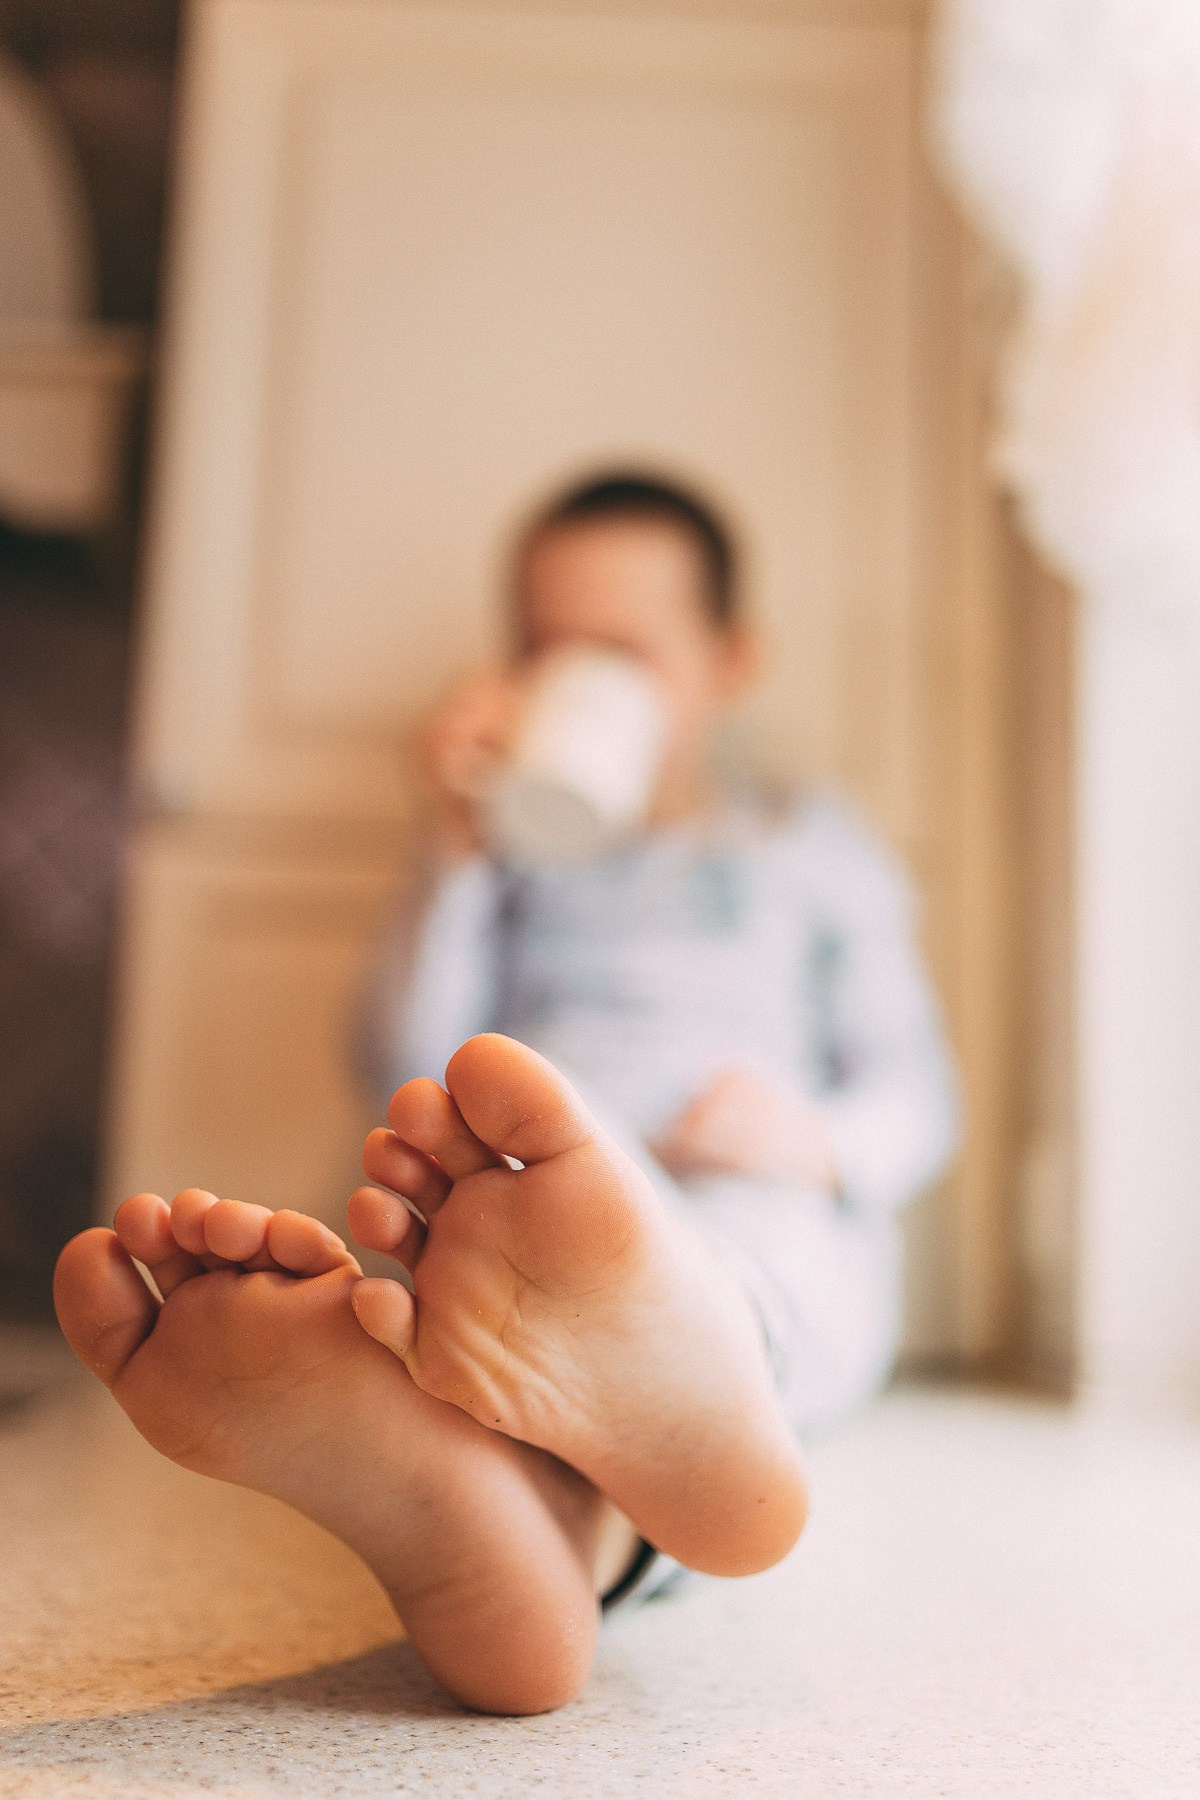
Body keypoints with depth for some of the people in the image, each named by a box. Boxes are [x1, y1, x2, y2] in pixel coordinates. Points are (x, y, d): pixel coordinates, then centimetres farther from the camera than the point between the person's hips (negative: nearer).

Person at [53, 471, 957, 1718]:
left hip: (784, 1244, 0)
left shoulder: (811, 849, 23)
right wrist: (457, 859, 3)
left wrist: (819, 1141, -8)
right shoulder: (506, 858, 24)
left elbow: (916, 1101, 16)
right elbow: (406, 1072, 10)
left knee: (745, 1221, -38)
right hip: (530, 1193, 0)